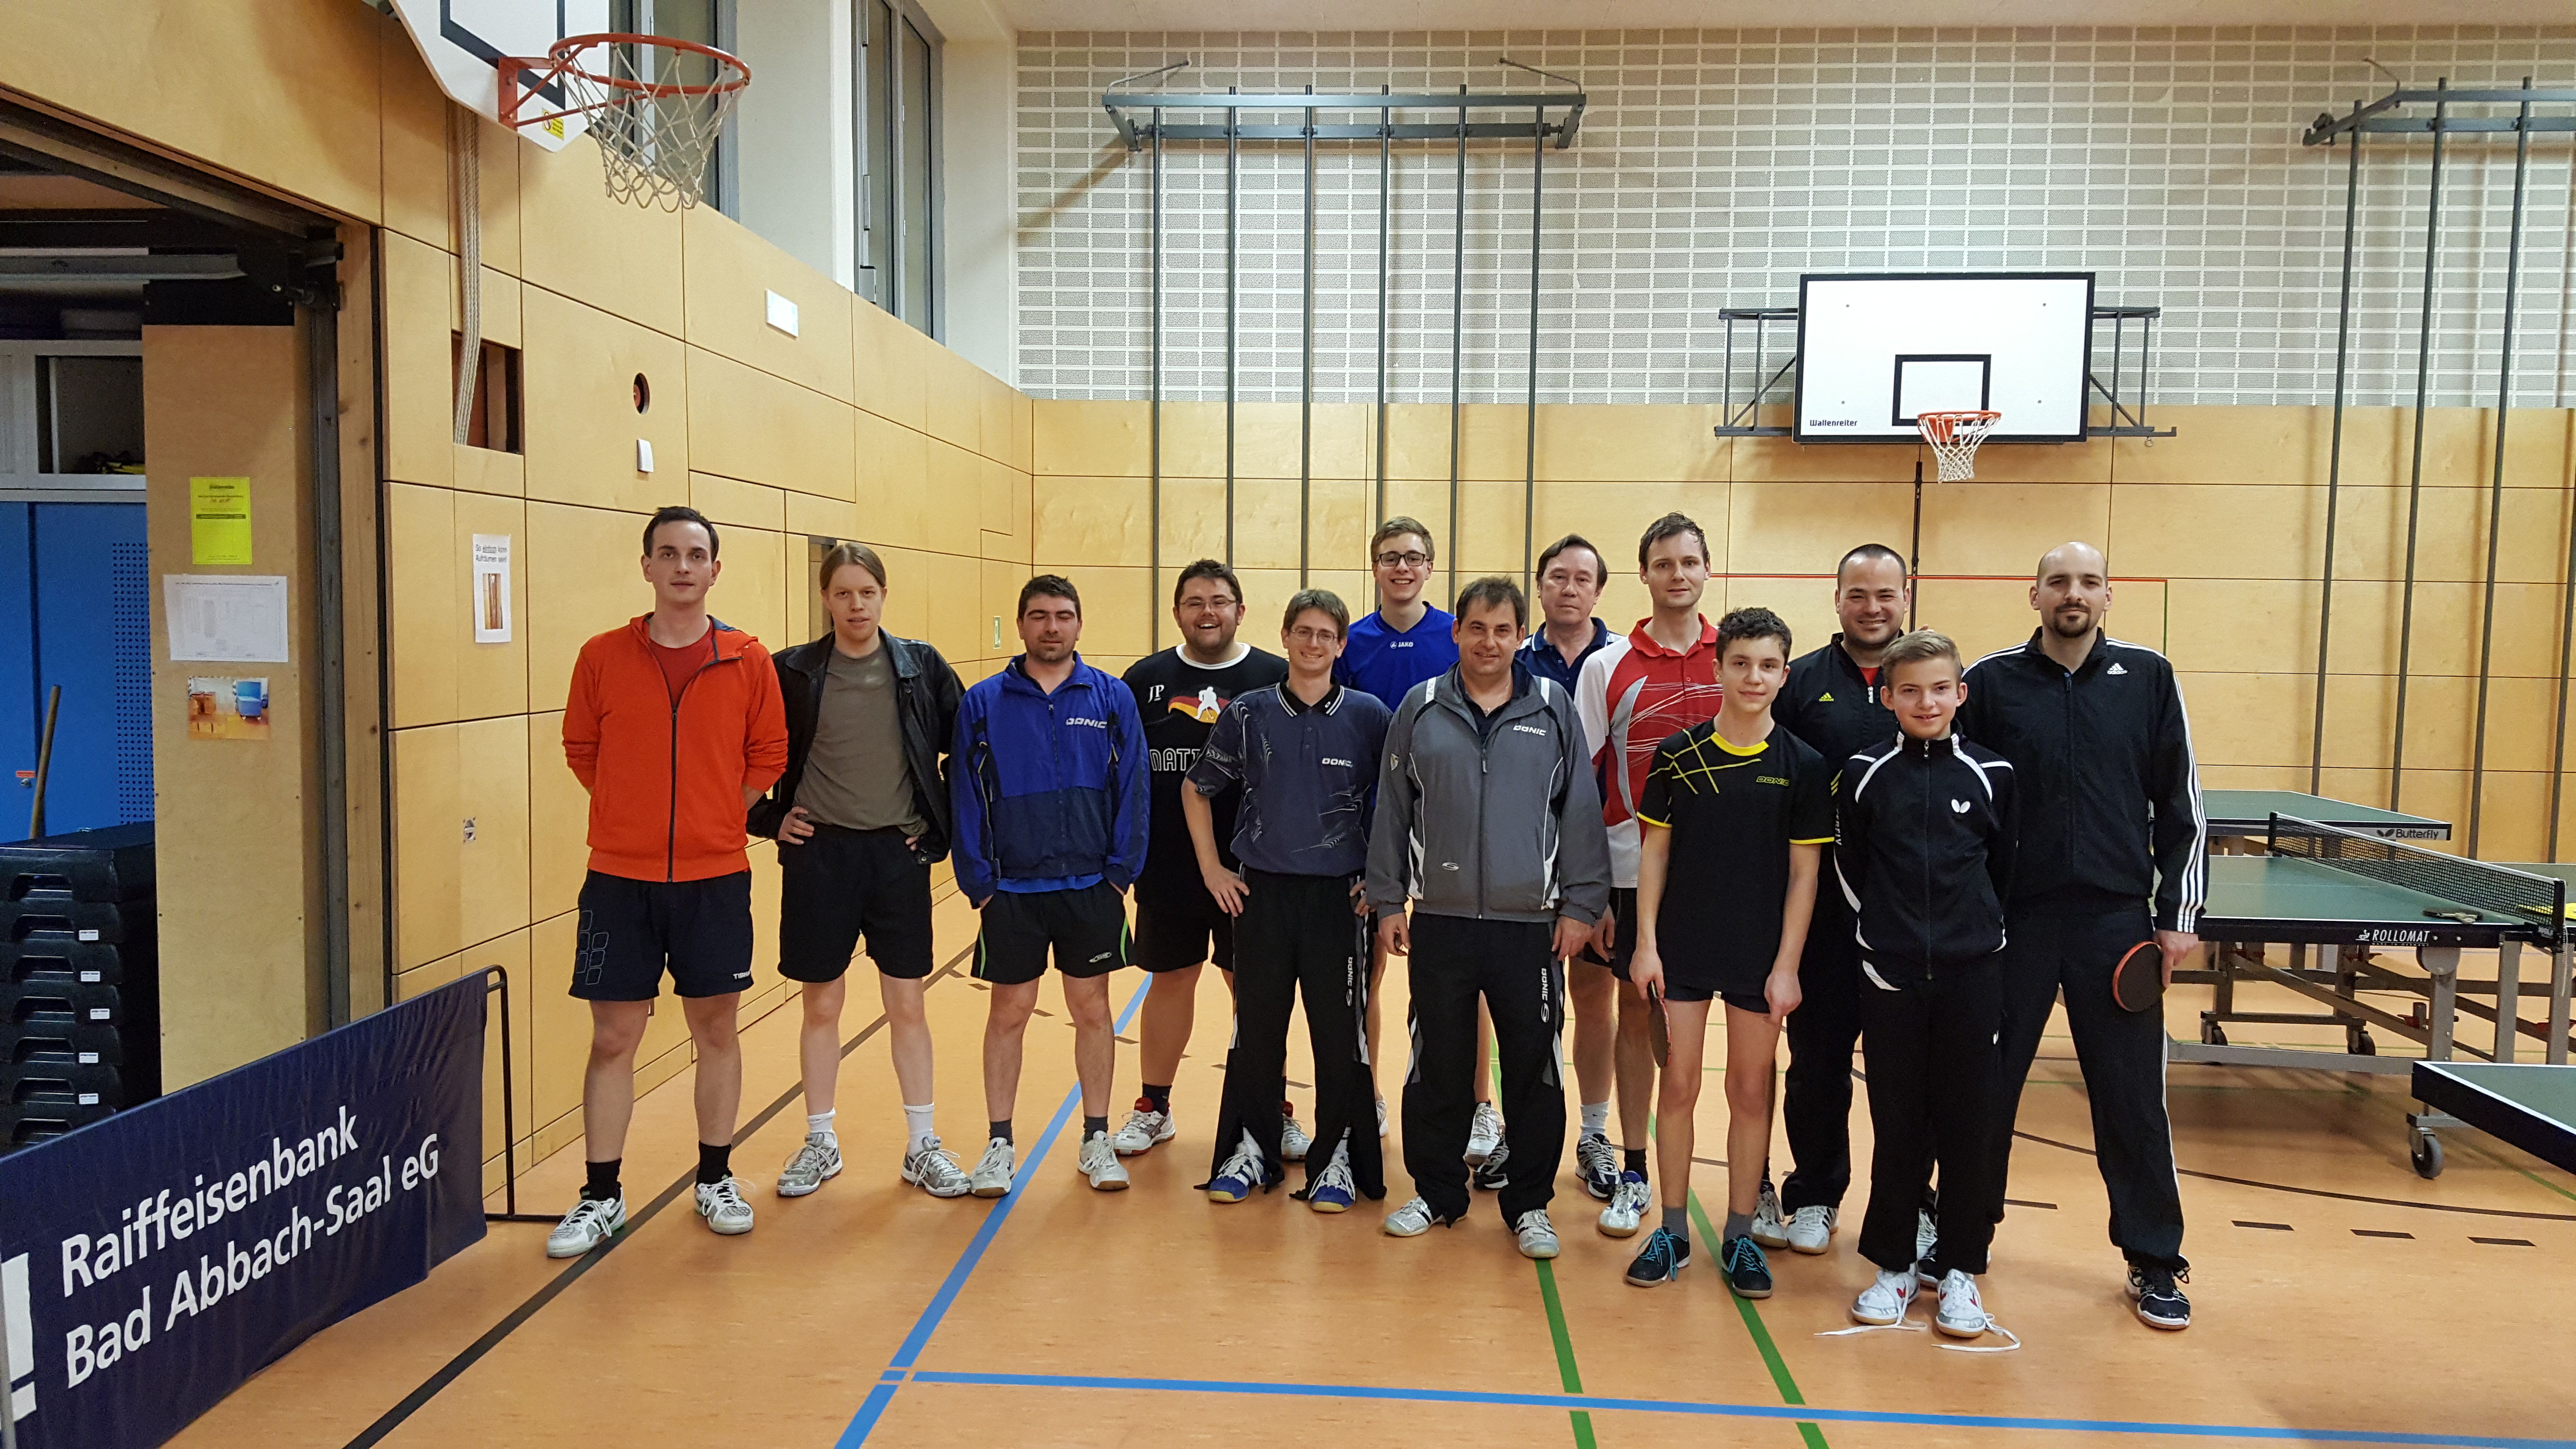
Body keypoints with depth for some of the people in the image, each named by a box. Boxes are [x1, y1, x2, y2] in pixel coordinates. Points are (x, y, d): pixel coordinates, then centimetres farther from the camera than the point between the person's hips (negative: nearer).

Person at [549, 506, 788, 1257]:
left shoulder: (748, 660, 0)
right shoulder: (602, 657, 0)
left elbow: (768, 754, 7)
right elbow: (581, 750, 9)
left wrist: (719, 815, 3)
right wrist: (633, 812, 5)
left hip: (716, 877, 0)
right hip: (619, 879, 0)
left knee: (716, 1030, 10)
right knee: (612, 1039, 6)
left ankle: (716, 1180, 27)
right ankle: (601, 1197, 21)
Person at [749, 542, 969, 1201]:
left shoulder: (922, 668, 0)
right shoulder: (793, 672, -2)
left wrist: (942, 822, 4)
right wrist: (768, 817, 1)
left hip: (899, 854, 0)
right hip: (819, 854, 0)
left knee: (907, 1006, 7)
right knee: (822, 1005, 9)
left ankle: (923, 1145, 19)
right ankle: (820, 1143, 25)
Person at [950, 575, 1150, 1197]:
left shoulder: (1112, 698, -1)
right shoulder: (983, 702, -1)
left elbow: (1132, 791, -1)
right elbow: (966, 795, -1)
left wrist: (1122, 870, -6)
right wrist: (978, 880, -5)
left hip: (1092, 888, 0)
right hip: (1012, 890, 0)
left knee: (1092, 1012, 10)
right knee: (1008, 1014, 8)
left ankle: (1096, 1139, 23)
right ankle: (999, 1144, 22)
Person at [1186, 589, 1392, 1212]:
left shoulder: (1368, 715, -1)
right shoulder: (1248, 713, 1)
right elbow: (1198, 790, 12)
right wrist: (1212, 869, 6)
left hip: (1340, 897, -1)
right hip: (1262, 892, 1)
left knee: (1340, 1032, 4)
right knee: (1255, 1028, 8)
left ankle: (1339, 1158, 18)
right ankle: (1251, 1148, 24)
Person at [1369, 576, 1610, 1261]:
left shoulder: (1553, 710, 3)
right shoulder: (1421, 709, 4)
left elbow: (1581, 812, 4)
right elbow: (1392, 810, 7)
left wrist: (1580, 904, 0)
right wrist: (1388, 901, 4)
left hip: (1530, 923, 0)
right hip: (1440, 921, 1)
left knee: (1535, 1069, 6)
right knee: (1439, 1065, 10)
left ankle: (1530, 1203, 21)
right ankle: (1436, 1192, 26)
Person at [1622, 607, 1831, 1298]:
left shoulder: (1803, 766, -3)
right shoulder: (1677, 755, -1)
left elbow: (1804, 873, -1)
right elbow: (1654, 852, 3)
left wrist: (1786, 966, -6)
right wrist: (1645, 944, -3)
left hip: (1761, 956, 0)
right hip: (1683, 949, 0)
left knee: (1751, 1091, 8)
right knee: (1679, 1084, 6)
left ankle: (1740, 1235, 22)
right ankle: (1673, 1232, 19)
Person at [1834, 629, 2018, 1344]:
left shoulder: (1990, 775, 1)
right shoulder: (1866, 775, -1)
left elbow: (2007, 871, 10)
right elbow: (1850, 871, 6)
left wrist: (1977, 935, 10)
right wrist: (1885, 935, 4)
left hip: (1973, 976, 1)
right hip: (1892, 976, 0)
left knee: (1970, 1123, 5)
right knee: (1897, 1123, 7)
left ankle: (1960, 1268, 20)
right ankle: (1892, 1265, 20)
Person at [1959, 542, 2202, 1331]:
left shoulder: (2148, 678, 4)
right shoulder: (1990, 682, 1)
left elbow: (2180, 804, 6)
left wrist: (2180, 914, 2)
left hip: (2117, 918, 0)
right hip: (2010, 917, 0)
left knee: (2132, 1095, 5)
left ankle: (2155, 1262, 21)